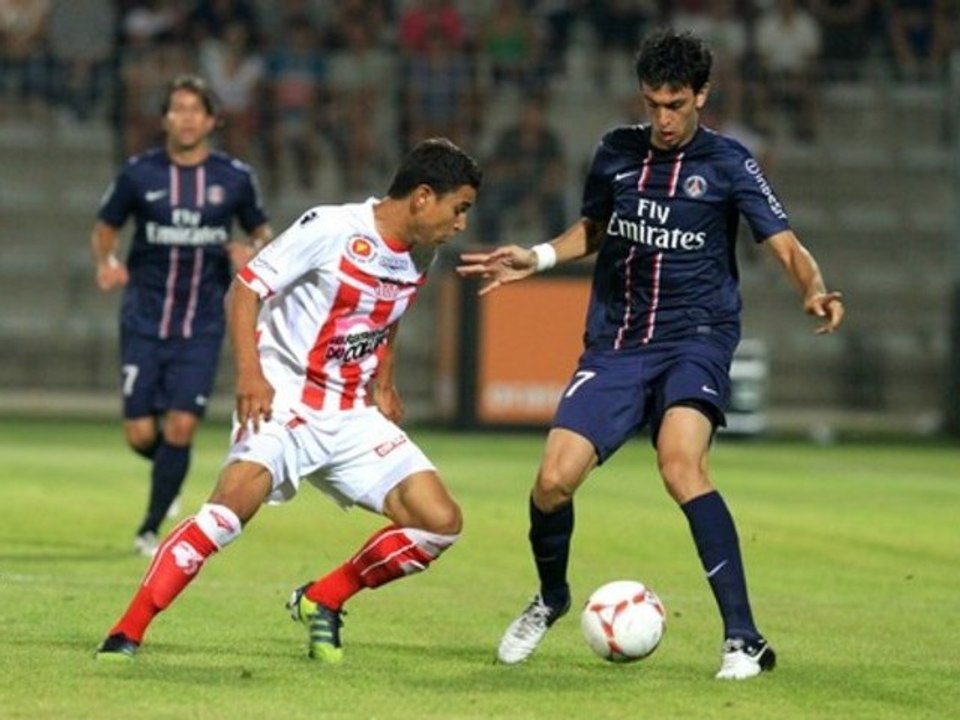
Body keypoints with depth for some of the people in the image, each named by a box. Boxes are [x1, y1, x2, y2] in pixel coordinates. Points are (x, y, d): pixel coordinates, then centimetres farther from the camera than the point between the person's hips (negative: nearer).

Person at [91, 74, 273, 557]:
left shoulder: (234, 178, 1)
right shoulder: (139, 174, -1)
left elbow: (261, 231, 15)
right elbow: (104, 229, 9)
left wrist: (253, 250, -9)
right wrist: (106, 262, -12)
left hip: (201, 326, 0)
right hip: (144, 321, 0)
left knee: (181, 427, -10)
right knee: (140, 434, -4)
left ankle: (151, 527, 7)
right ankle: (168, 471, 33)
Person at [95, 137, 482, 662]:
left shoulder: (419, 256, 7)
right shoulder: (330, 229, -14)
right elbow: (246, 288, -12)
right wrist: (250, 373, -23)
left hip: (352, 417, 7)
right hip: (285, 400, -7)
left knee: (440, 522, -6)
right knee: (235, 499, -30)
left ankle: (322, 601, 11)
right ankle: (124, 635, -23)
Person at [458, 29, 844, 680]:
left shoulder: (727, 163, -4)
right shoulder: (616, 153, 7)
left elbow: (785, 244, -10)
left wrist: (814, 291, -30)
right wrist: (536, 258, 9)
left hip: (695, 338, -4)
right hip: (616, 344, 4)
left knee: (681, 463, -30)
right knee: (554, 479, -10)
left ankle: (745, 641, -27)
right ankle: (551, 600, 23)